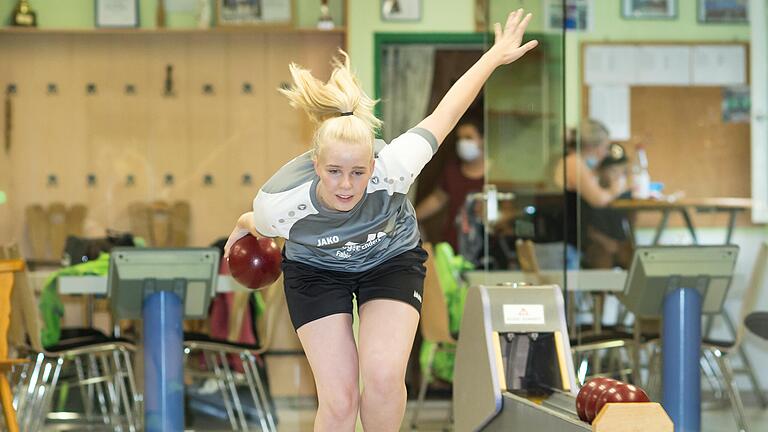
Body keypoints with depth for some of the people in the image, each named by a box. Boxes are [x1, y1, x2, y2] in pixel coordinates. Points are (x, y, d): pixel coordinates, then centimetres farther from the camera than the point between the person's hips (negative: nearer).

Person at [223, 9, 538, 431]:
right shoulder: (277, 203, -34)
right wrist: (243, 226, 18)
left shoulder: (392, 166, -37)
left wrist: (496, 55, -8)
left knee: (383, 378, -20)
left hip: (392, 261, 0)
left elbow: (443, 115, -20)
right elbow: (258, 222, -6)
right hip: (316, 271, 0)